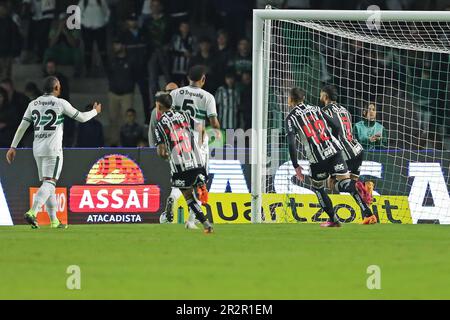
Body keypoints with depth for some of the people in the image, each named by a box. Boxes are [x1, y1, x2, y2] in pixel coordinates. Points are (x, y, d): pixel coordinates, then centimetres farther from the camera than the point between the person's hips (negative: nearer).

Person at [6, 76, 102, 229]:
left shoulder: (33, 104, 8)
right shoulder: (60, 103, -5)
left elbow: (22, 126, 7)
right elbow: (82, 117, 4)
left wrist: (13, 147, 11)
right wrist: (95, 111, 24)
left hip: (37, 148, 6)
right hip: (53, 148, -6)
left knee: (48, 183, 14)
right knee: (49, 183, -11)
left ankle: (54, 220, 16)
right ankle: (32, 212, -31)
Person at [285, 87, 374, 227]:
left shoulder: (291, 118, 4)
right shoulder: (315, 109, 17)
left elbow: (292, 144, -8)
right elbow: (336, 127, 14)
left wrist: (296, 166, -4)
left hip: (317, 157, -3)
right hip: (334, 150, 3)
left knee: (317, 187, 20)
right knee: (344, 182, -1)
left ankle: (333, 219, 14)